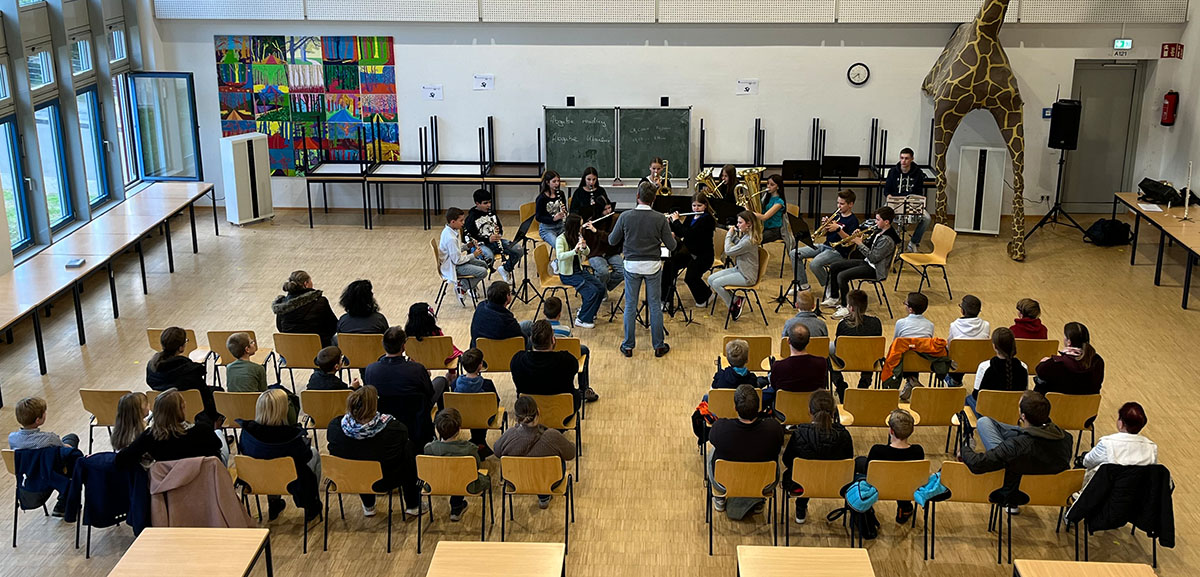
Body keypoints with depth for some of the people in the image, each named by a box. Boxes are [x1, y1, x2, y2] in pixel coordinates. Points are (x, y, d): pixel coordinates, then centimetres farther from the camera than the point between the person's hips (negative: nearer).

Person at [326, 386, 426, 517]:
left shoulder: (335, 426, -24)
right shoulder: (392, 427, -31)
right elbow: (404, 434, -8)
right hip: (384, 483, -3)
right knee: (408, 447, 22)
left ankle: (368, 506, 45)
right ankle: (413, 506, 35)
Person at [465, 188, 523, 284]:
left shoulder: (492, 213, 14)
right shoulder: (471, 218, -7)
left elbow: (500, 229, 22)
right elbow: (470, 238, -13)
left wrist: (499, 232, -5)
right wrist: (488, 239, -23)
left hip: (495, 240, 6)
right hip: (481, 244, -6)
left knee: (519, 250, -14)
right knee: (489, 257, -42)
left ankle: (505, 269, 10)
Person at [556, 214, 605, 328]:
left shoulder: (577, 236, 5)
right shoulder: (561, 239, -17)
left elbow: (587, 253, 8)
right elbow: (560, 256, -33)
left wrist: (584, 247, -14)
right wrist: (574, 250, -44)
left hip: (579, 270, 8)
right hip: (567, 275, -8)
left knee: (601, 288, -8)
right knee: (592, 291, -22)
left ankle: (583, 310, 10)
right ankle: (581, 320, -8)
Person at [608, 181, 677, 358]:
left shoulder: (625, 216, -11)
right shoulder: (660, 219, -11)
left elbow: (612, 241, -1)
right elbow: (671, 246, -7)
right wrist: (669, 237, 15)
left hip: (632, 265, 0)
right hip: (653, 265, 0)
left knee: (630, 305, 10)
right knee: (655, 305, 9)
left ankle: (628, 346, 16)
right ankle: (659, 346, 16)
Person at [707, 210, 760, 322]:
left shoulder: (749, 240, -25)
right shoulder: (745, 235, 5)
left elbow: (728, 251, -20)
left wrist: (729, 234, -7)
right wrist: (735, 235, 4)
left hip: (747, 277, -10)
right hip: (739, 269, 10)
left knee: (716, 283, -19)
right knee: (711, 279, 1)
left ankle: (733, 307, -1)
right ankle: (736, 300, 6)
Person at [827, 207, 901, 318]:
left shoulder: (887, 240, -24)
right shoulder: (880, 232, 6)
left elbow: (873, 258, -25)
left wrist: (860, 243, -18)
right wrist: (860, 240, -4)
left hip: (875, 269, -10)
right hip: (867, 262, 10)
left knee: (842, 276, -26)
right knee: (834, 267, 10)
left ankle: (845, 308, -14)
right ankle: (834, 298, 23)